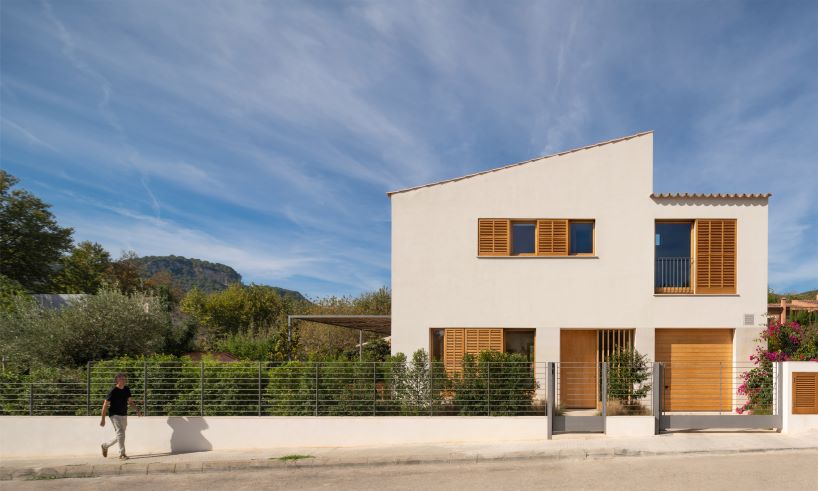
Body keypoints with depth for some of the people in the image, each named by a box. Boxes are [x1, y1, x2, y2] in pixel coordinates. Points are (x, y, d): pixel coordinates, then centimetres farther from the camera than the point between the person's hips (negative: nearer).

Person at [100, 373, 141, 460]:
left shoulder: (127, 389, 2)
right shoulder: (113, 391, -15)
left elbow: (130, 401, 13)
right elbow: (105, 405, -12)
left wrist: (137, 410, -1)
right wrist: (103, 419, -14)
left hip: (124, 415, 7)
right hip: (115, 415, -7)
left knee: (120, 436, 13)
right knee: (120, 433, -17)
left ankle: (105, 446, 36)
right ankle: (122, 454, -11)